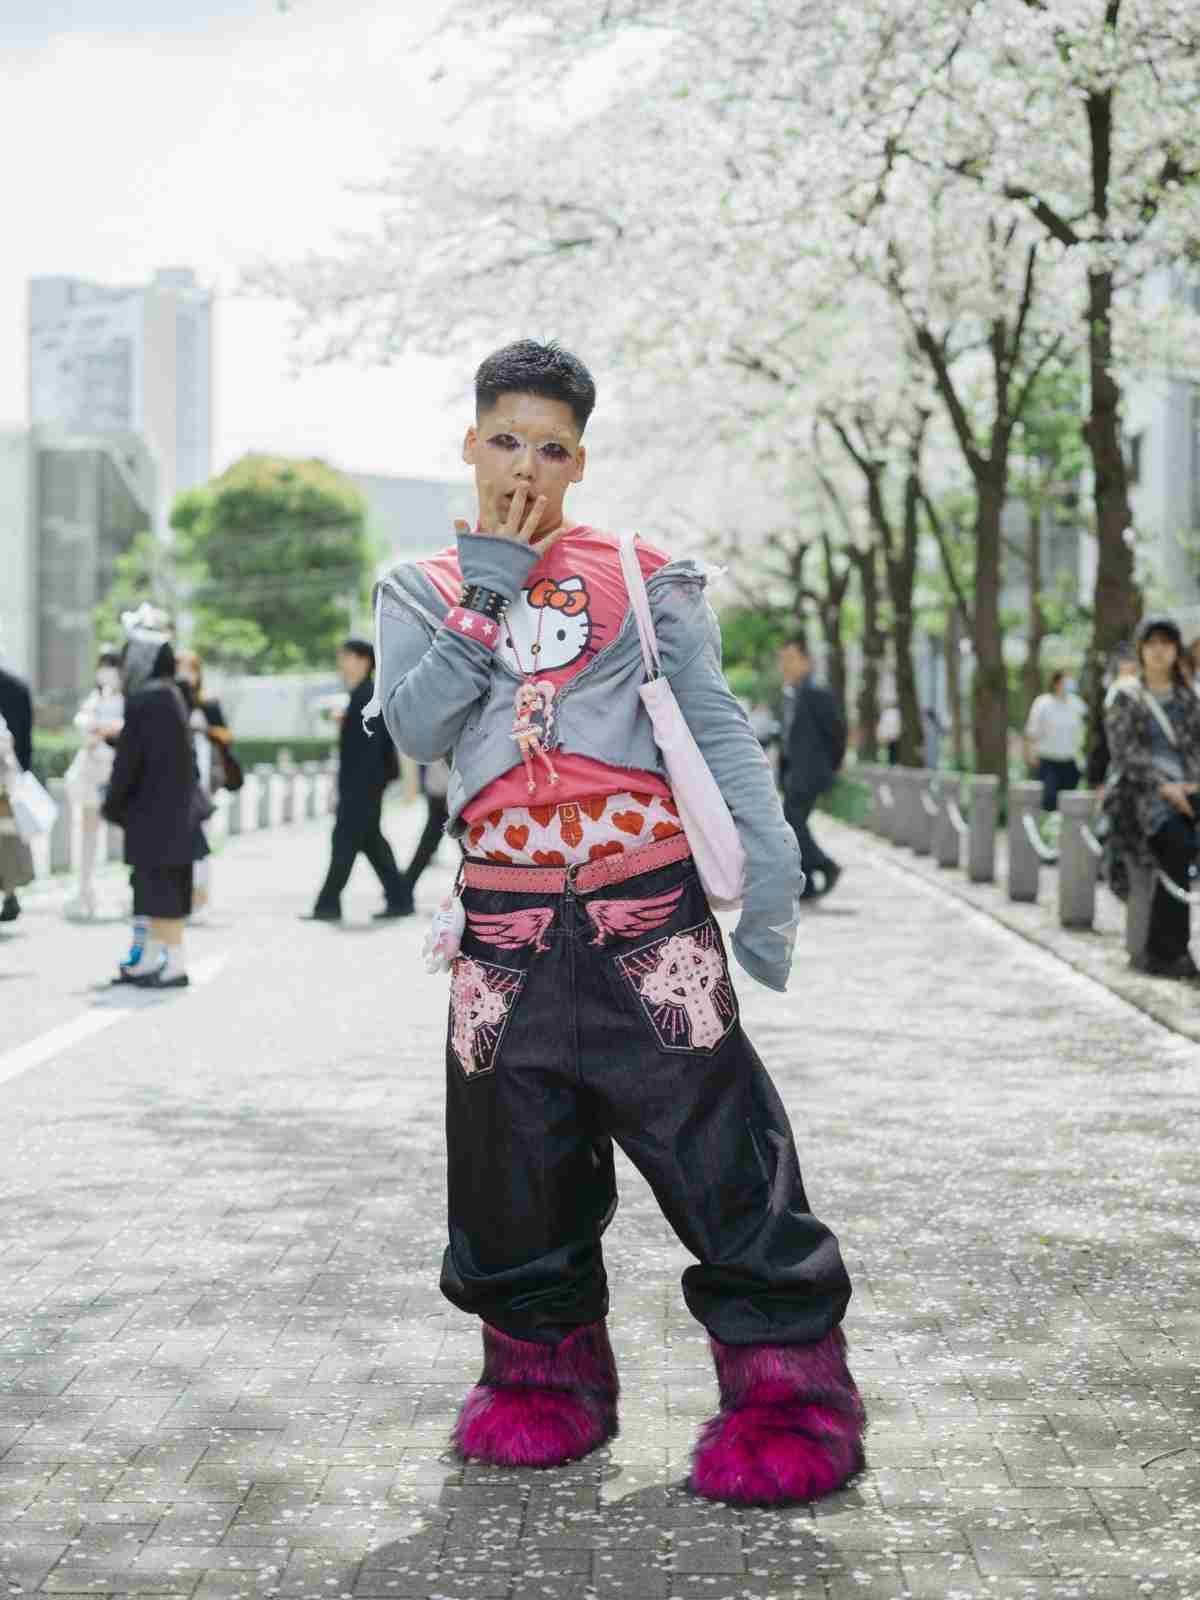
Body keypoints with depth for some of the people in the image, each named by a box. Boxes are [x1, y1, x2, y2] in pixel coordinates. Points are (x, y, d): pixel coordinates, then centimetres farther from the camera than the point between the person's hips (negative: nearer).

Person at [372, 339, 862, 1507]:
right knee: (516, 1169, 8)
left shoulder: (641, 577, 6)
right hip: (506, 922, 2)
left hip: (647, 906, -2)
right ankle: (548, 1381, 26)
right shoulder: (422, 592, 11)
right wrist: (490, 589, -8)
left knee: (718, 1148, -6)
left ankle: (787, 1390, 4)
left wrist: (768, 881, -10)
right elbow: (418, 730, -6)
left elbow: (717, 729, 1)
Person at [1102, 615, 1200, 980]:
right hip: (1142, 789, -4)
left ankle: (1161, 952, -19)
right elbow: (1124, 750, -5)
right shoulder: (1125, 695, 4)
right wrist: (1163, 786, -15)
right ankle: (1167, 953, -22)